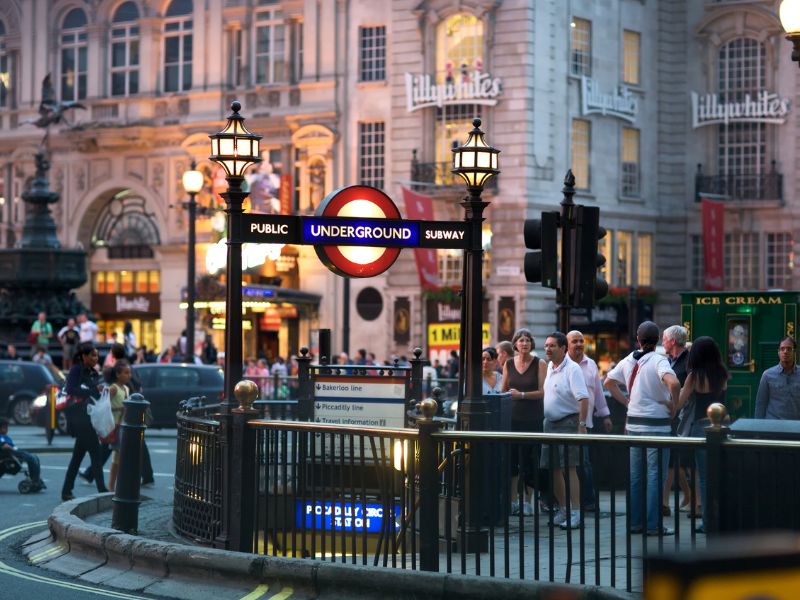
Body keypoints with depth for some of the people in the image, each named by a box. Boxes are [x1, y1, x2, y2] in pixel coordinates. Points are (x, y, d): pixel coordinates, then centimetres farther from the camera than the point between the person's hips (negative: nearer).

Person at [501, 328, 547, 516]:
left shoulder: (539, 364, -2)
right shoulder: (509, 364, 9)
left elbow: (543, 392, -8)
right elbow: (502, 390, 16)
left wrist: (521, 395, -18)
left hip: (532, 418, -3)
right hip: (512, 416, 3)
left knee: (529, 461, 0)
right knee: (511, 459, 3)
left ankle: (527, 501, 9)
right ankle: (513, 500, 11)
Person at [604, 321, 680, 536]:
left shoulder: (628, 361, 7)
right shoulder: (659, 360, -13)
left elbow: (608, 382, 17)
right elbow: (673, 383, -30)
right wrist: (673, 405, -14)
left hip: (633, 423, 6)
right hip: (657, 424, -6)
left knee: (635, 475, 13)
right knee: (655, 476, -1)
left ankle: (635, 522, 16)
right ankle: (654, 525, -1)